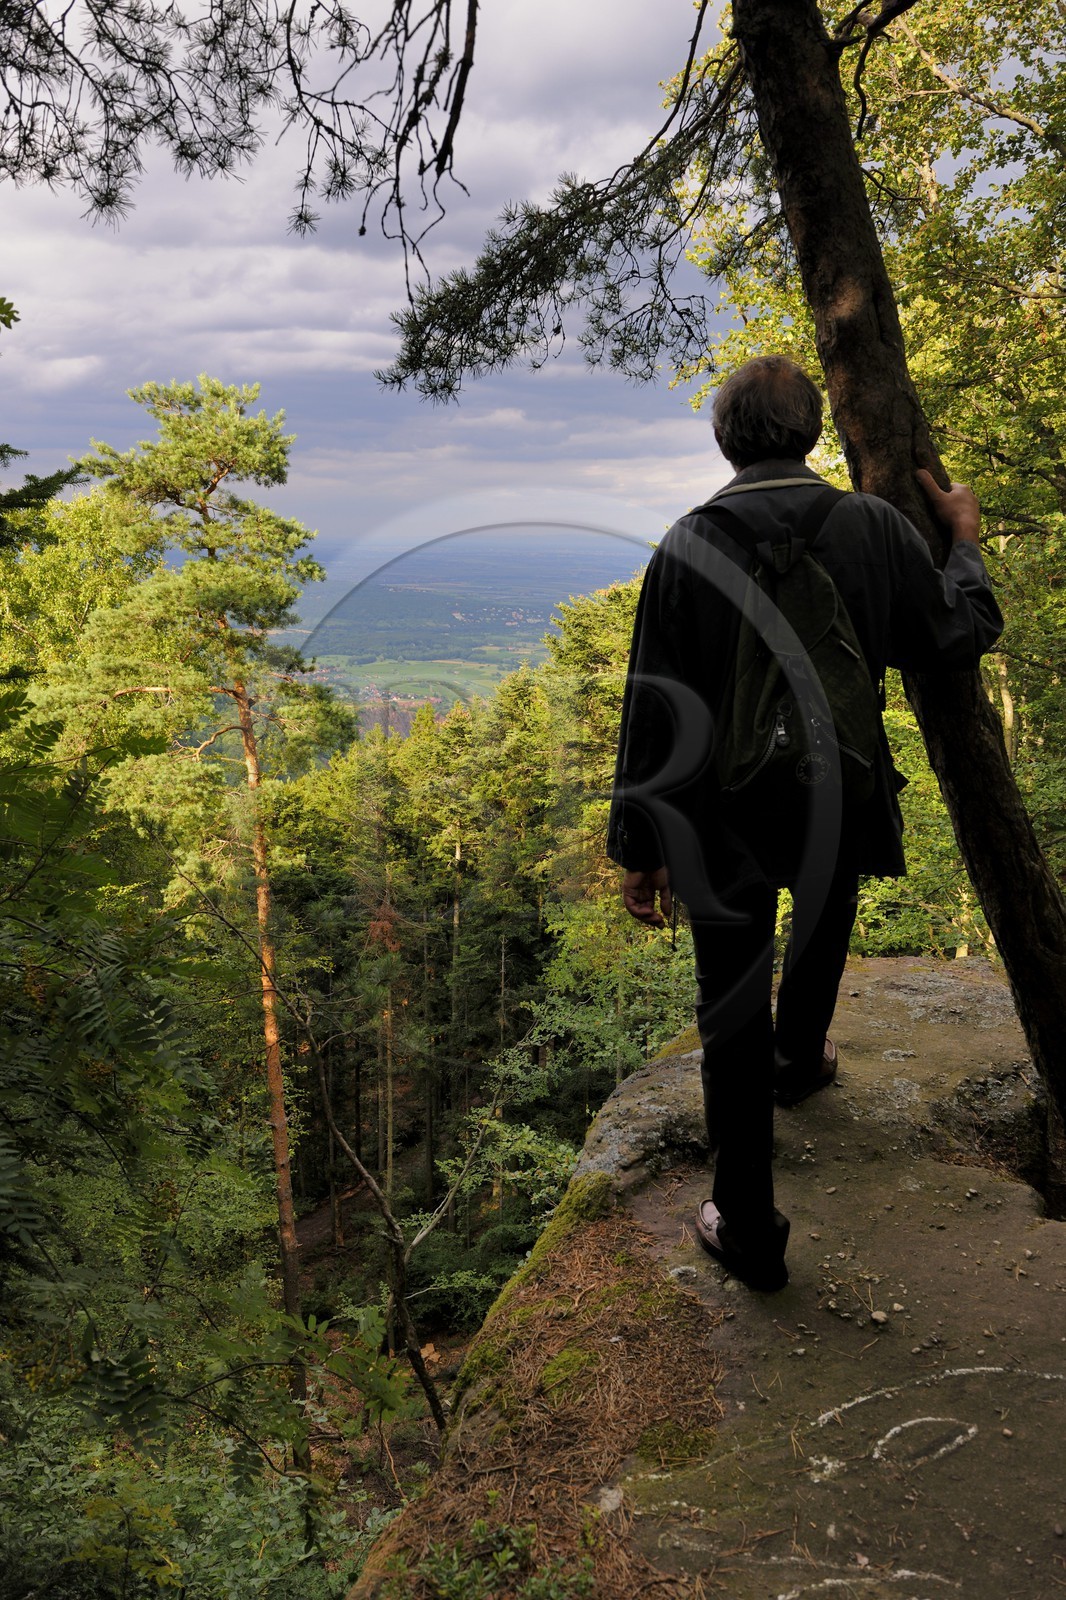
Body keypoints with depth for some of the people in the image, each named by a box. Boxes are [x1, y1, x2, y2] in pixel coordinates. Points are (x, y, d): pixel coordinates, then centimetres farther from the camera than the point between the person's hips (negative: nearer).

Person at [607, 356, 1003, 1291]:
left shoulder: (688, 547, -14)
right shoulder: (875, 528, -9)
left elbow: (654, 714, -12)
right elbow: (960, 639, 4)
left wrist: (638, 849, -4)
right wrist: (966, 542, 21)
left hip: (726, 820, -2)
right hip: (841, 806, 2)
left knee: (732, 1020, 9)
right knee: (823, 922, 34)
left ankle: (749, 1234, 20)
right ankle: (799, 1061, 60)